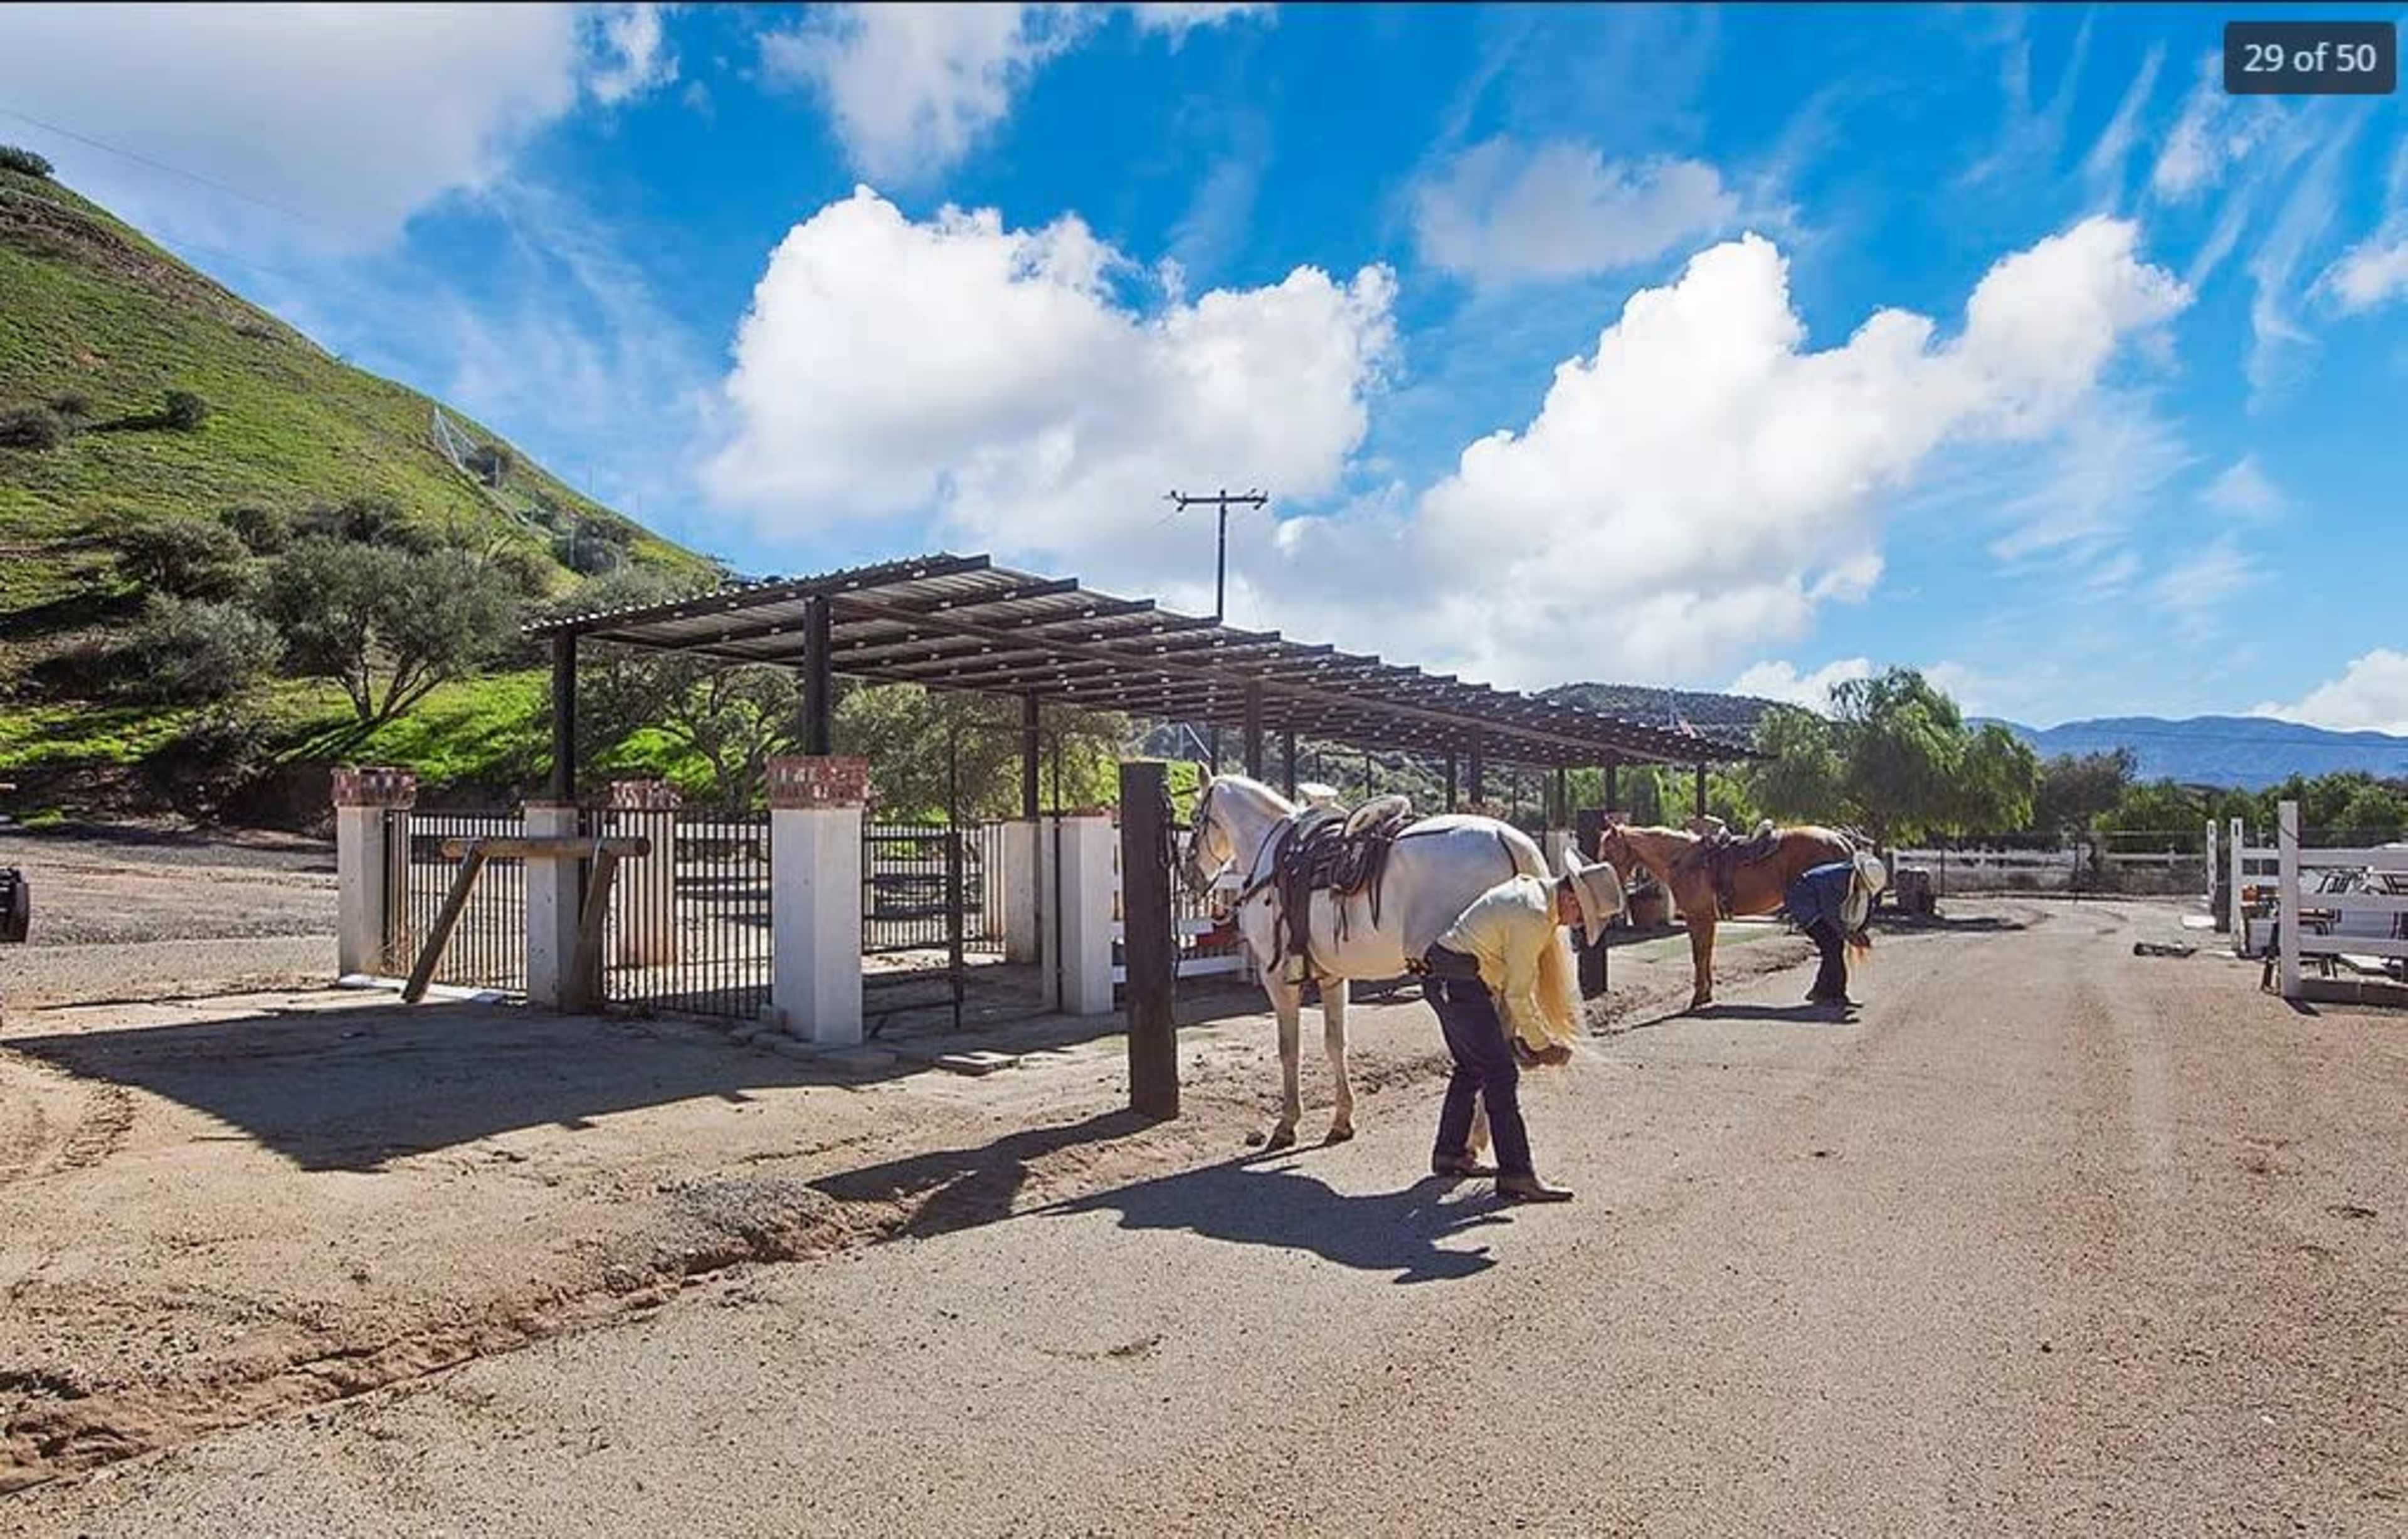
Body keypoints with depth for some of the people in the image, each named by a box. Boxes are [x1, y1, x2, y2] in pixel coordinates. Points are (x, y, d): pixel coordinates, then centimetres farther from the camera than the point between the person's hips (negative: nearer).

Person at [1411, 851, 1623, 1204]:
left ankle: (1450, 1154, 32)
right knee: (1502, 1076, -8)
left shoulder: (1532, 889, 10)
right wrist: (1544, 1046, -5)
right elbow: (1519, 995, -15)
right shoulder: (1533, 917, -21)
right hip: (1460, 985, -11)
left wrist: (1507, 1028, 19)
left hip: (1443, 979, 11)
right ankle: (1517, 1176, -6)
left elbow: (1520, 975, 18)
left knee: (1472, 1068, 21)